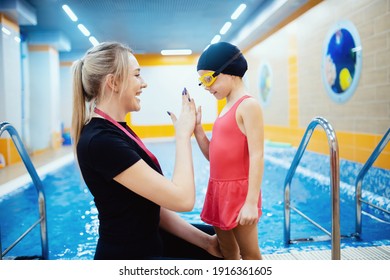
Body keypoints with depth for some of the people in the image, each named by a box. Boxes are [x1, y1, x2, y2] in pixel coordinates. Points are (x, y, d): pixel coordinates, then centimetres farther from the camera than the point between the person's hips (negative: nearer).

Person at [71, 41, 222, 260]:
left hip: (146, 242, 10)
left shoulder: (116, 130, 7)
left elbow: (152, 204, 6)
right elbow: (182, 199, -27)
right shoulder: (100, 141, -24)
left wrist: (205, 240, 3)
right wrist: (183, 134, -14)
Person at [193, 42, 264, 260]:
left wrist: (251, 202, -23)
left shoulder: (248, 105, -13)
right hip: (219, 190, 9)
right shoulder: (227, 108, 13)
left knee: (249, 254, 3)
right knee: (227, 253, 17)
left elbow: (257, 157, -19)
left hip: (238, 191, -9)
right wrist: (196, 126, 2)